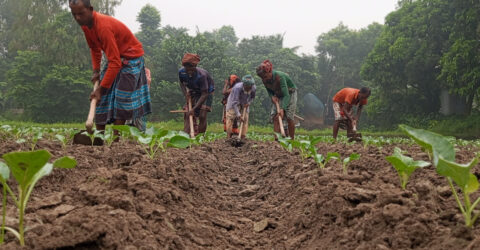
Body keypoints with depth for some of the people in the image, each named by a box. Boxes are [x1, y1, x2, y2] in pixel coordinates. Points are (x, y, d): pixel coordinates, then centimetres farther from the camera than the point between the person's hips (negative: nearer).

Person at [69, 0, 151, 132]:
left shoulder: (103, 26, -32)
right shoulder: (85, 25, -5)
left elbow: (115, 63, -33)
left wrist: (101, 89, -31)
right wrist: (96, 70, 3)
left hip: (131, 57, -9)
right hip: (114, 58, 9)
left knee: (121, 100, -17)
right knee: (101, 98, 2)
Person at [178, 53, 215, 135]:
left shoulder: (201, 75, -37)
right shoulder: (181, 72, -22)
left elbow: (204, 94, -35)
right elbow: (181, 83, 3)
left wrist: (194, 109, -39)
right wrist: (185, 94, -15)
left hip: (206, 91, -5)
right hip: (193, 92, 5)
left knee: (202, 115, -18)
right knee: (187, 114, -6)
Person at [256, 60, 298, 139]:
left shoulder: (280, 77, -37)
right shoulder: (265, 79, -17)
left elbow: (286, 95, -41)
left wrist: (282, 109, -52)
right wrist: (272, 96, -20)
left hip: (290, 93, -5)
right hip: (278, 95, 6)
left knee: (289, 118, -12)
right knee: (276, 117, -9)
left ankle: (292, 140, -1)